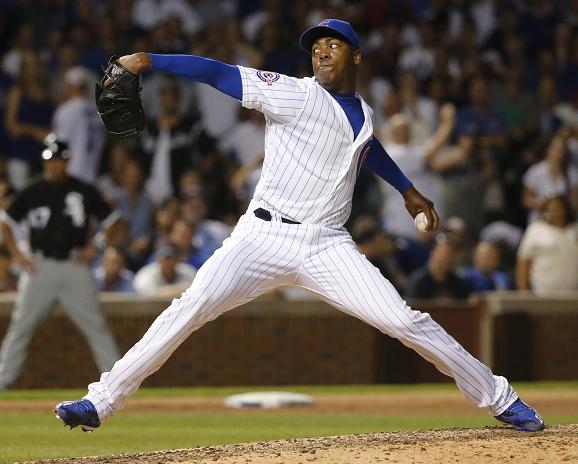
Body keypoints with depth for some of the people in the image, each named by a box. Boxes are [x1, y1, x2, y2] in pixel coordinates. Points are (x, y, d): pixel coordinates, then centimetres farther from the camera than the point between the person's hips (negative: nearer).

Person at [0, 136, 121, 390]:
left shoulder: (83, 191, 4)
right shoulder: (32, 193, 5)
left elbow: (111, 221, 10)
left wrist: (94, 247, -2)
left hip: (75, 267, -1)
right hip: (40, 267, 1)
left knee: (96, 326, -5)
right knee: (21, 326, 0)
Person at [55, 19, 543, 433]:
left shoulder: (364, 114, 16)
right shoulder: (292, 94, -2)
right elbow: (221, 73, -12)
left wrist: (407, 189, 46)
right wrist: (150, 61, -20)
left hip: (328, 247, 3)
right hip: (265, 237, -3)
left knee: (405, 321, -7)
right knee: (191, 309, -17)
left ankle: (499, 398, 8)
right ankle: (101, 402, -14)